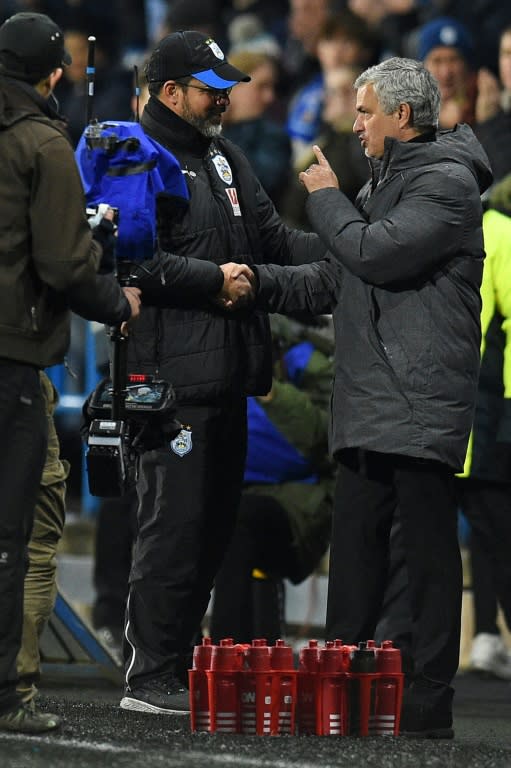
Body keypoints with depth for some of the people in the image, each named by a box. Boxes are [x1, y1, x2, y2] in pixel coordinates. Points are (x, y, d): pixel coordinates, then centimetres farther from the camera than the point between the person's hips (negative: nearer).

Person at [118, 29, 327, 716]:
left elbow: (273, 239, 20)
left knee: (215, 523, 11)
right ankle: (149, 679, -5)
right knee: (174, 523, -9)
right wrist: (215, 279, -17)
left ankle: (179, 665, 18)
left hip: (227, 372, 9)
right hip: (173, 371, -9)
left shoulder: (224, 158, 21)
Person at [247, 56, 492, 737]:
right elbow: (340, 280, 26)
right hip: (366, 411, 9)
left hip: (421, 411, -9)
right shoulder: (384, 184, 24)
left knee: (430, 555, -5)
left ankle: (429, 707, -4)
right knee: (354, 549, 10)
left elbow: (376, 252, -19)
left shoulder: (446, 183, -7)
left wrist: (326, 198, -2)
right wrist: (260, 281, 12)